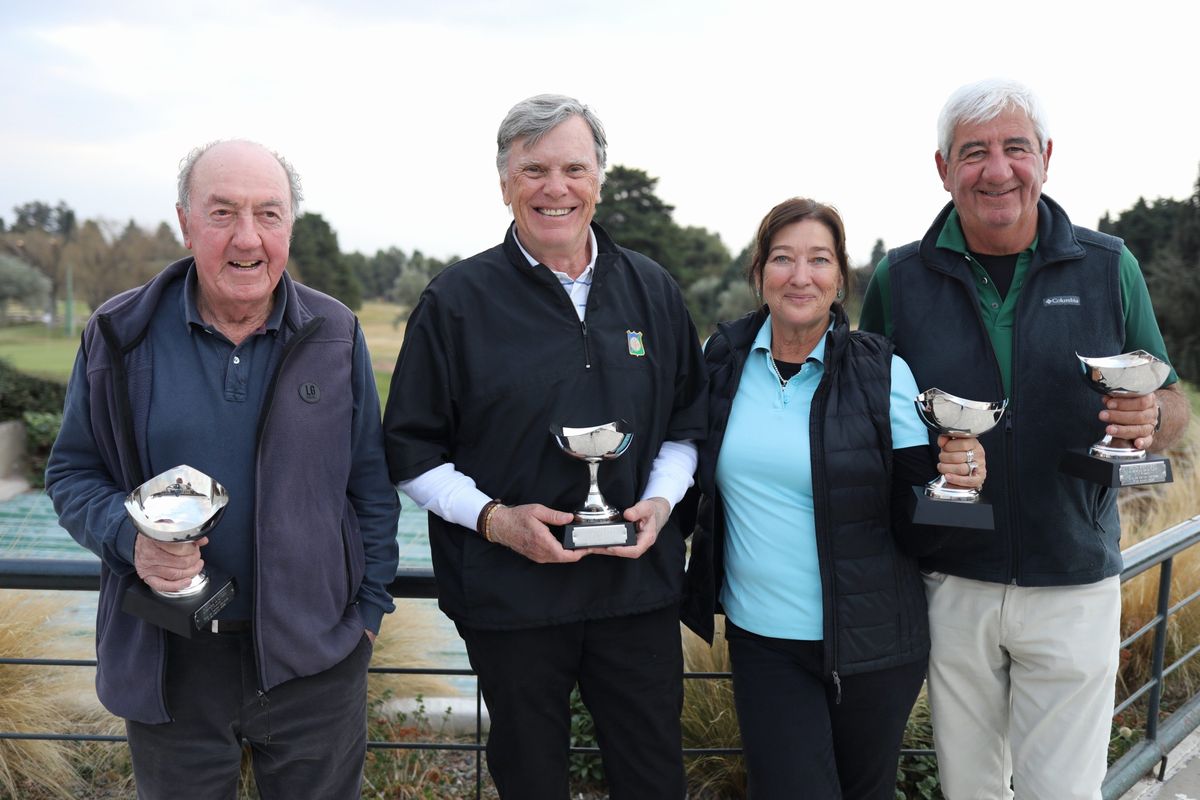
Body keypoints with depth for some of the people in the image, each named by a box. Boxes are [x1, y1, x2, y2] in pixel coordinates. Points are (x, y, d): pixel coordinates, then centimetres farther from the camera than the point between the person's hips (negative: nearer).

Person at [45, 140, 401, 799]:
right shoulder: (120, 337, -3)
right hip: (166, 663, 0)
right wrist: (128, 534, -16)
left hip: (313, 658, 0)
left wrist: (369, 606, 2)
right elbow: (72, 473, 4)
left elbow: (372, 484, 4)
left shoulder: (335, 335, -1)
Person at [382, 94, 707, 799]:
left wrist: (660, 501, -4)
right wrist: (494, 518, -15)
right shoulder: (457, 301, -4)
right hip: (509, 596, -2)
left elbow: (688, 423, 14)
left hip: (638, 585, 3)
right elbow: (412, 451, -1)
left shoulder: (653, 292, 6)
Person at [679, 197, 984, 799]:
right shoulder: (723, 357, -2)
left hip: (871, 641, -1)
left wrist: (958, 479, -25)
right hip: (761, 638, 1)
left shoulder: (882, 373, -8)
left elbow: (913, 528, -6)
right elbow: (695, 479, 12)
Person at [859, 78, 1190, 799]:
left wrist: (1150, 420, -17)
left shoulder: (1109, 269, 0)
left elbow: (1173, 406, 6)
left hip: (1074, 589, 0)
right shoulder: (899, 279, -1)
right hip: (951, 584, 1)